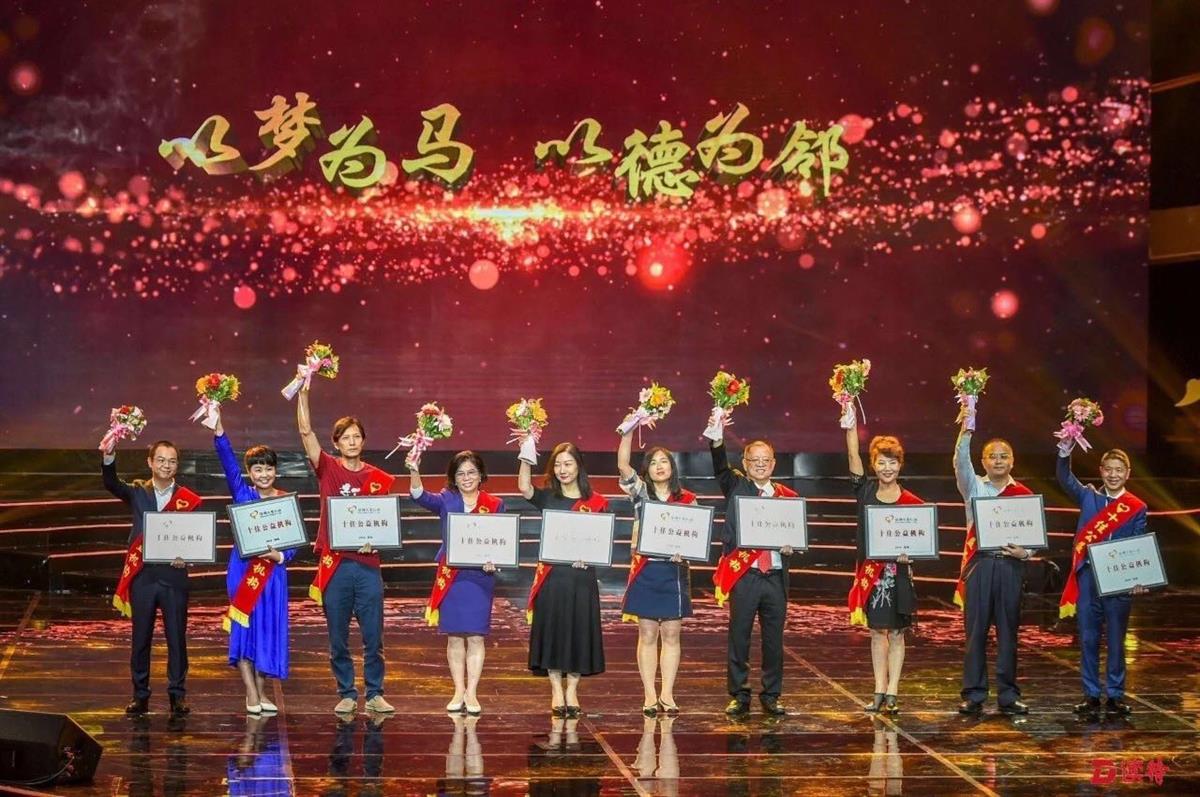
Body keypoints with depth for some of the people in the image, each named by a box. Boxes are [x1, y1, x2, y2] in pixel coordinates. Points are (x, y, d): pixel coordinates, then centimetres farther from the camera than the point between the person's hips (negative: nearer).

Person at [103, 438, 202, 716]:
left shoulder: (189, 499, 2)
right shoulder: (137, 492, 7)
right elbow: (111, 483, -11)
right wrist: (109, 456, -30)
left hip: (174, 576, -1)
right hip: (143, 575, 1)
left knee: (177, 636, 3)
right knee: (140, 637, 6)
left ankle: (177, 694, 12)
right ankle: (140, 694, 14)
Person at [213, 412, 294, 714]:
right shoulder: (242, 494, 2)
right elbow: (229, 464, -12)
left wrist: (279, 556, -19)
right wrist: (219, 433, -26)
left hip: (272, 573, 1)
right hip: (243, 570, -1)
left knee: (268, 630, 5)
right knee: (244, 629, -2)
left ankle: (261, 692, 17)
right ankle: (252, 694, 3)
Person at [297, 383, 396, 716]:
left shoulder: (378, 478, 7)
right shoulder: (328, 469, 4)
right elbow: (305, 432, -5)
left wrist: (374, 540, -11)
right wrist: (303, 393, -13)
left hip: (367, 564, 0)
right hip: (335, 563, 0)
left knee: (373, 636, 1)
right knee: (338, 637, 5)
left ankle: (375, 694, 10)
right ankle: (347, 694, 14)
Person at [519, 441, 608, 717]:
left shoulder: (595, 503, 4)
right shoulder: (547, 498, 5)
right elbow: (524, 487, -15)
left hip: (582, 576, 0)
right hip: (552, 577, 0)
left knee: (578, 632, 3)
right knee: (553, 631, 1)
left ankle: (572, 692, 14)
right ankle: (557, 692, 10)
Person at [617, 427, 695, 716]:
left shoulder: (687, 500, 6)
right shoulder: (640, 492, 3)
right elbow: (623, 464, -12)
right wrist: (629, 430, -21)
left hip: (674, 571, 1)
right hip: (645, 570, -1)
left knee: (671, 634, 3)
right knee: (647, 635, 2)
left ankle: (667, 694, 9)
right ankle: (649, 695, 6)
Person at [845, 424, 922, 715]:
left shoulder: (911, 502, -1)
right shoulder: (865, 491, 3)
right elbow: (853, 454, -5)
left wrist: (908, 554, -16)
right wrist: (851, 423, -12)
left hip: (898, 572, -1)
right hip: (871, 570, 2)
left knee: (896, 632, 4)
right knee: (877, 631, 6)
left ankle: (892, 693, 7)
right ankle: (879, 691, 10)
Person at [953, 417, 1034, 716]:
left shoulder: (1023, 494, 9)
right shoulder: (973, 487, 7)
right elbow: (961, 462, -12)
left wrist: (1026, 552, -11)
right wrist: (966, 430, -27)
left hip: (1010, 566, 1)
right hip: (979, 564, -1)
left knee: (1008, 632, 5)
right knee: (975, 630, 0)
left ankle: (1008, 694, 12)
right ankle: (973, 694, 5)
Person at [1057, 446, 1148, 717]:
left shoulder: (1137, 508, 3)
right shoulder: (1088, 497, 7)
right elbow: (1065, 479, -8)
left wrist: (1139, 580, -11)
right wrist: (1064, 454, -26)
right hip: (1088, 578, 1)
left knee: (1116, 641, 5)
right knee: (1088, 639, 5)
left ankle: (1115, 696, 13)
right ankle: (1091, 695, 12)